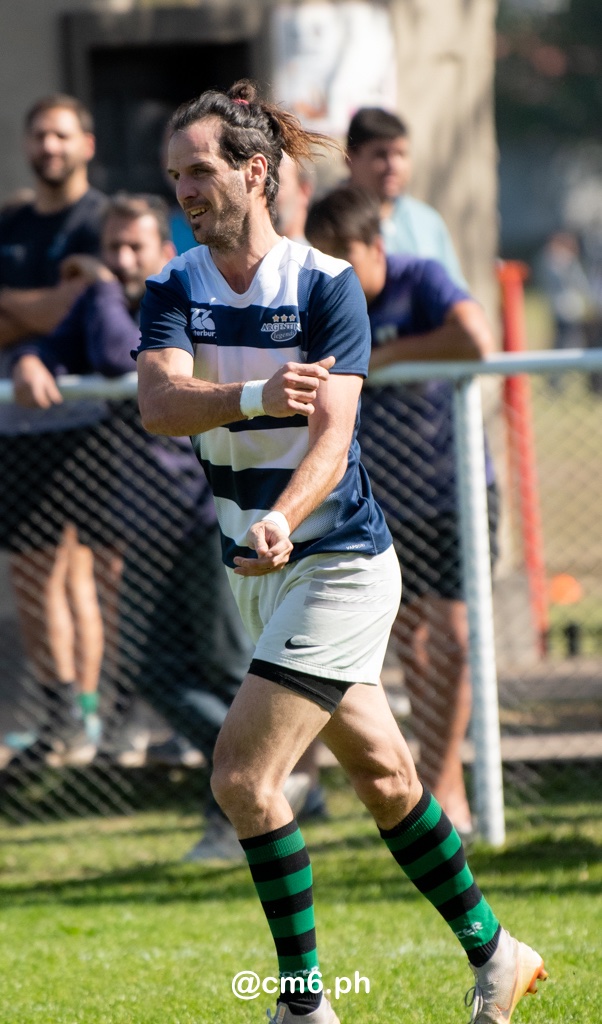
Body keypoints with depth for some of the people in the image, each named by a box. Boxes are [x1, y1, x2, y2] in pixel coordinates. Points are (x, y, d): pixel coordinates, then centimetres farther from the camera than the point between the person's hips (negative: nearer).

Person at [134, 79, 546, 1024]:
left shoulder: (328, 286, -13)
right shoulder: (175, 290, -1)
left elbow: (332, 436, -23)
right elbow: (157, 403, -20)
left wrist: (281, 522, -42)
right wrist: (254, 396, -39)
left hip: (340, 564, -6)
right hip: (258, 569, 6)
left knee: (243, 775, -14)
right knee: (382, 773, 15)